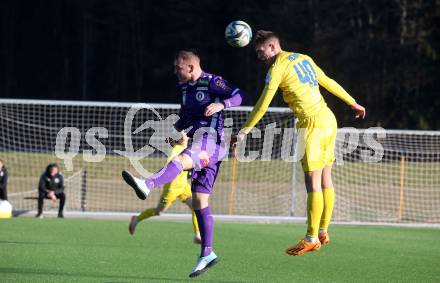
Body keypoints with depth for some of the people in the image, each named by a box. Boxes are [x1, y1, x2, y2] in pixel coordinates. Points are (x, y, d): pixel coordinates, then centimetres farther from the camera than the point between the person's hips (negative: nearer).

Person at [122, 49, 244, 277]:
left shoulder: (211, 82, -5)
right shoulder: (184, 87, 19)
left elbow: (238, 95, -15)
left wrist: (221, 105, -33)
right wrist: (178, 129, 10)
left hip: (210, 142, -9)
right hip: (198, 144, 9)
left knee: (180, 160, -36)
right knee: (199, 202, 6)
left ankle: (147, 185, -62)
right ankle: (207, 254, 8)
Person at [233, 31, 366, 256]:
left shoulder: (278, 68, -8)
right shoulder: (303, 59, 16)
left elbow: (263, 104, -12)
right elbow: (328, 82, 23)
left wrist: (244, 132, -9)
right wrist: (353, 102, 33)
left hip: (312, 123, -9)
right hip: (328, 119, 9)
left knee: (313, 181, -8)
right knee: (325, 179, 10)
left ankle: (311, 238, -9)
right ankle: (323, 232, 14)